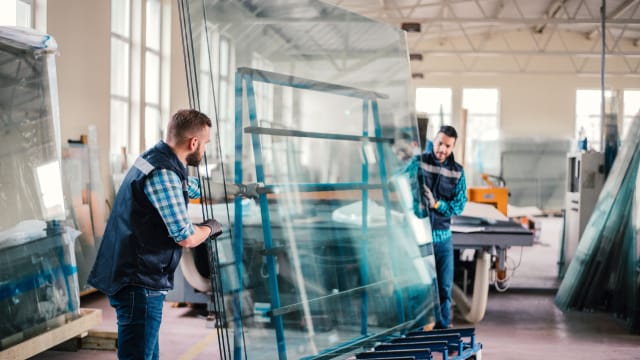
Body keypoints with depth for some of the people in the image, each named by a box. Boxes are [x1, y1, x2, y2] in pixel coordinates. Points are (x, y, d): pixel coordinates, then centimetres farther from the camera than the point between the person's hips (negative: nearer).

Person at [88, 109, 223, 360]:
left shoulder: (157, 158, 11)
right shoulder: (163, 174, -21)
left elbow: (195, 188, 31)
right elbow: (186, 238, -19)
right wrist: (210, 228, 2)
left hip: (132, 279, 11)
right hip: (139, 284, -11)